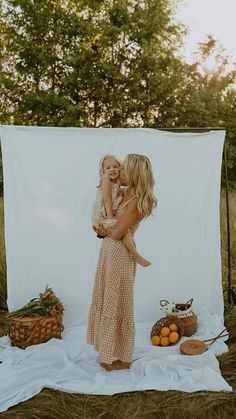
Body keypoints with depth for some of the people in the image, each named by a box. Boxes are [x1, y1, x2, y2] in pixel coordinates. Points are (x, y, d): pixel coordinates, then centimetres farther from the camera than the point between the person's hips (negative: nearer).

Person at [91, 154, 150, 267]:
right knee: (124, 228, -24)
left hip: (112, 213, 10)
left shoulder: (116, 183, 11)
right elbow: (107, 200, -22)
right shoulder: (106, 182, -17)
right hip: (104, 216, -10)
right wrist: (111, 217, -26)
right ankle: (136, 256, -19)